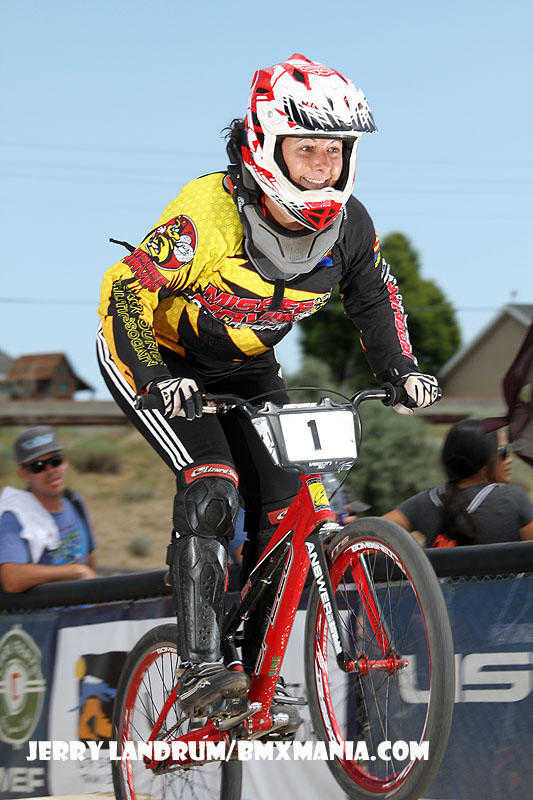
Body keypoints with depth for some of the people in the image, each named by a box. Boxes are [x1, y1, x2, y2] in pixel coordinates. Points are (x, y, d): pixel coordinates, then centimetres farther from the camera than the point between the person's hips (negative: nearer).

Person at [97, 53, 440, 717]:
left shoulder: (347, 225, -15)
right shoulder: (210, 212, -33)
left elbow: (374, 299, 4)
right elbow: (125, 290, -32)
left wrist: (400, 370, -12)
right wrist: (157, 380, -45)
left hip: (246, 369, 6)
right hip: (161, 359, -6)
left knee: (283, 507, -5)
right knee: (212, 483, -26)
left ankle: (258, 677, 7)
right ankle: (199, 667, -28)